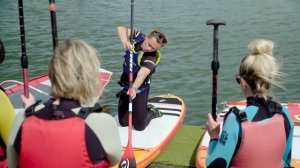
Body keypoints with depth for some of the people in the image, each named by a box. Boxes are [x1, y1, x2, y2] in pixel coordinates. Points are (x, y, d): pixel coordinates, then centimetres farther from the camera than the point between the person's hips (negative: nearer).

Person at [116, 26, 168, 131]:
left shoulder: (152, 58, -29)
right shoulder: (138, 37, -12)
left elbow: (143, 73, -46)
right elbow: (121, 29, -13)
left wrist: (134, 88, -64)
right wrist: (125, 41, -33)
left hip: (140, 90, -5)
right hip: (126, 87, 5)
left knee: (139, 126, -5)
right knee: (123, 123, 9)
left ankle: (152, 112, 24)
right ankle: (143, 108, 33)